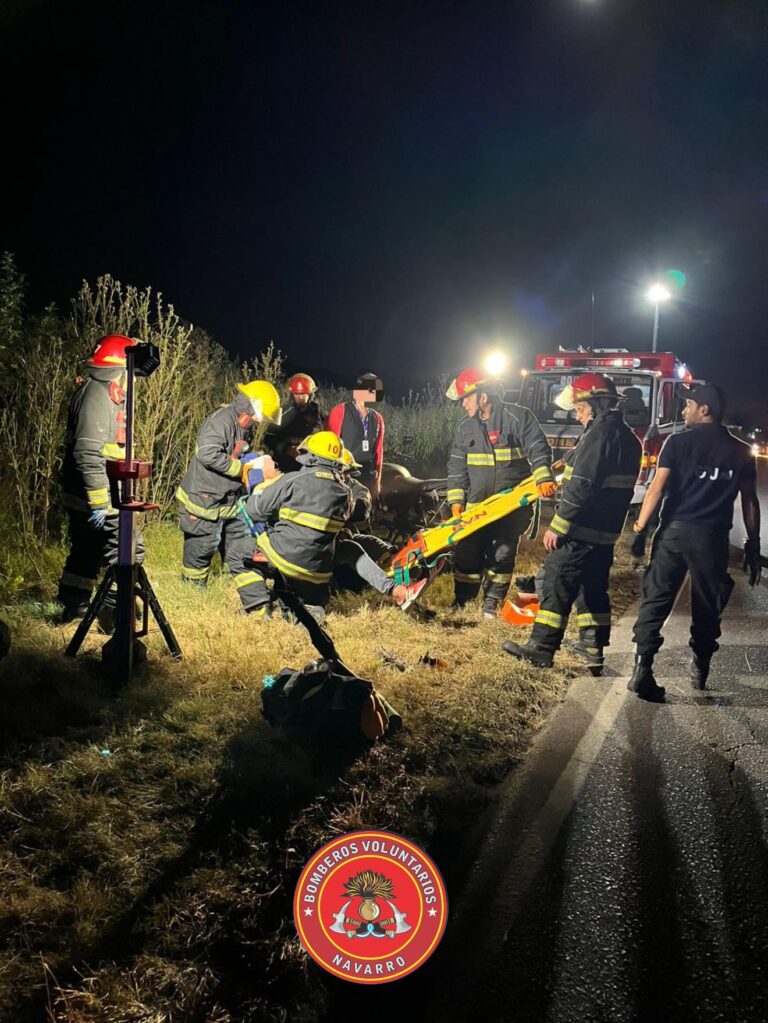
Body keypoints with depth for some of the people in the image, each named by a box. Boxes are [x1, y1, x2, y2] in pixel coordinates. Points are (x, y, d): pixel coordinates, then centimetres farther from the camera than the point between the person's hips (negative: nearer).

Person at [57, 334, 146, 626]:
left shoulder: (103, 393, 15)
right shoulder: (97, 396, -18)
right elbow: (89, 454, -26)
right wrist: (99, 501, -27)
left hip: (79, 496, 11)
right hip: (96, 497, -11)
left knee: (86, 550, 19)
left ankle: (73, 607, 29)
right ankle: (114, 613, -2)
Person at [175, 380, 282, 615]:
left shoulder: (244, 428, 11)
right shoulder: (221, 420, -19)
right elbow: (208, 454, -31)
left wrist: (262, 466, 1)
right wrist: (242, 469, -23)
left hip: (231, 504, 9)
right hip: (203, 502, -9)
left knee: (243, 553, 6)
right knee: (200, 552, 6)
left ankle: (258, 607, 7)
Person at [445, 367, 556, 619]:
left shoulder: (518, 417, -5)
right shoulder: (464, 429, 9)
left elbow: (538, 450, -10)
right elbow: (457, 468, 11)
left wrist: (544, 478, -25)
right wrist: (456, 501, 3)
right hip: (476, 504, 4)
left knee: (501, 555, 1)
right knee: (466, 553, 3)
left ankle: (492, 604, 13)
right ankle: (461, 603, 16)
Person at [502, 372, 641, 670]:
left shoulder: (600, 432, -16)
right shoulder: (627, 436, 15)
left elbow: (582, 486, -22)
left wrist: (558, 526, -18)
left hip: (582, 528, -10)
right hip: (606, 530, 10)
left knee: (556, 583, -4)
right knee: (593, 586, 16)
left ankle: (541, 648, -1)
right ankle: (593, 648, 21)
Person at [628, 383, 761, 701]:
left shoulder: (678, 442, -1)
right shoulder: (741, 451, 8)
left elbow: (658, 487, -8)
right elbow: (749, 501, 7)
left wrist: (639, 527, -6)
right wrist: (753, 545, 13)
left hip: (675, 531, -2)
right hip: (713, 537, 2)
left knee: (655, 601, 0)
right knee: (707, 606, 16)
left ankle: (643, 671, -9)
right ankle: (700, 669, 27)